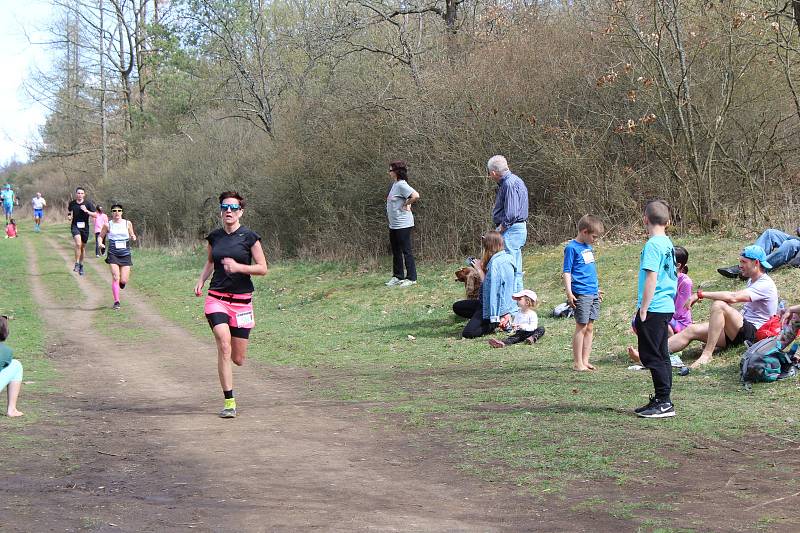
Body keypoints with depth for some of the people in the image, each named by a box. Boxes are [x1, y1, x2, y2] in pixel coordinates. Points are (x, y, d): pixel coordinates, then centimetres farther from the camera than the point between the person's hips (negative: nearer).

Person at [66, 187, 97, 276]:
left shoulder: (88, 203, -5)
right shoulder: (72, 203, 1)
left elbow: (95, 215, -5)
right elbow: (69, 210, 22)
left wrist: (86, 211, -19)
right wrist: (69, 216, 1)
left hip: (85, 227, 1)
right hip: (75, 226, -1)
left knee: (83, 246, 12)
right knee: (78, 244, -24)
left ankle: (81, 265, 30)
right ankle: (77, 264, -16)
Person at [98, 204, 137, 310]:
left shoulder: (128, 224, 5)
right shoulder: (108, 225, 2)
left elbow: (132, 236, 15)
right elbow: (100, 236, 12)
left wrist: (133, 237, -9)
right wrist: (100, 243, -9)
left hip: (125, 255, 1)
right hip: (113, 255, -1)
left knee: (124, 281, -2)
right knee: (115, 278, -13)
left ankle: (122, 283, 36)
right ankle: (116, 302, -7)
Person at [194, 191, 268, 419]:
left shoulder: (249, 237, -4)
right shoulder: (214, 237, 7)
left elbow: (262, 268, -3)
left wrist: (238, 267, -18)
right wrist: (201, 280, 7)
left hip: (241, 300, -1)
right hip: (216, 298, 1)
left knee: (238, 360, 2)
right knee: (224, 346, -19)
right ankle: (229, 402, -14)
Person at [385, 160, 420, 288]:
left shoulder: (401, 185, -17)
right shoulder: (394, 185, 11)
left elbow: (416, 196, -30)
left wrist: (406, 205, -17)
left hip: (403, 224, -10)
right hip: (393, 224, 10)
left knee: (406, 251, -3)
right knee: (396, 252, 16)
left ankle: (411, 278, 3)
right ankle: (397, 277, 25)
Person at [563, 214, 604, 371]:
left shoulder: (589, 247, 15)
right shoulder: (572, 248, -9)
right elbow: (567, 272, -11)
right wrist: (569, 293, -17)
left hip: (593, 294, 8)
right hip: (581, 294, -8)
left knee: (590, 327, 9)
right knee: (581, 327, -5)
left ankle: (585, 360, 15)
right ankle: (577, 363, 0)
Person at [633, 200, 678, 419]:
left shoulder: (652, 245, -14)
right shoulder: (668, 244, 13)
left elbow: (651, 278, -19)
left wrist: (642, 310, -16)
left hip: (654, 309, -9)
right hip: (666, 308, 9)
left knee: (651, 356, -5)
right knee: (660, 355, 14)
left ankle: (664, 402, -5)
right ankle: (662, 400, 20)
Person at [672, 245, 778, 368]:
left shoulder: (766, 284, -13)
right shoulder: (752, 280, 20)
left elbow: (733, 297, -26)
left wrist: (700, 294, -24)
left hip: (752, 334, -10)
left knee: (718, 305, -31)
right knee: (691, 330, -7)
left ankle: (707, 354, -33)